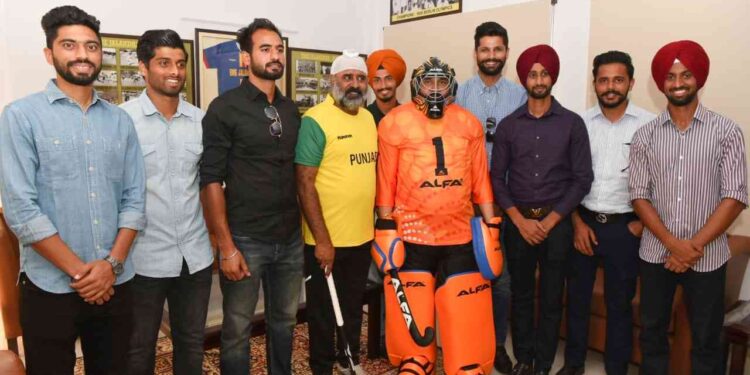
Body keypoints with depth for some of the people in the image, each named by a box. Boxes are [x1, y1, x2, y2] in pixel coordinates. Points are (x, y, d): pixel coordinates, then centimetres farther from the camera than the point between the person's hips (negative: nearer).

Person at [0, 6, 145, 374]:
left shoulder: (120, 120, 6)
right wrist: (79, 271, -12)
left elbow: (134, 199, 4)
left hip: (115, 285, 4)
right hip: (51, 288, -3)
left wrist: (112, 264, -8)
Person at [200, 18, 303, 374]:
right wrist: (226, 247, -14)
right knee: (237, 330, 9)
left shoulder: (290, 109, 10)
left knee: (284, 322, 18)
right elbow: (210, 180, -10)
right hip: (246, 240, -5)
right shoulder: (225, 108, -6)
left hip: (290, 238, 5)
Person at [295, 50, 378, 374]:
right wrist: (322, 239, -19)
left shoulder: (369, 118, 7)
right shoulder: (315, 120, -14)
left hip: (362, 235, 7)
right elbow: (304, 182, -17)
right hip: (326, 240, -6)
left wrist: (376, 222, 12)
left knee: (353, 305, 22)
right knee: (324, 311, 12)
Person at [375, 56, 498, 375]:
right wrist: (385, 226, -3)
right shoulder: (395, 122, -2)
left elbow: (480, 179, 10)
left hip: (461, 235, 3)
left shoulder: (469, 124, 9)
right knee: (412, 320, 9)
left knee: (467, 317, 8)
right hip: (411, 235, -2)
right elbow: (386, 181, -2)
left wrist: (490, 224, 9)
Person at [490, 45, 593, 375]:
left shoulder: (572, 123, -1)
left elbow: (582, 178, -4)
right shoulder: (508, 125, 3)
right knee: (520, 294, 11)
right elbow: (497, 178, 2)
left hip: (556, 221, -1)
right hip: (518, 221, 1)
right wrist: (520, 220, -8)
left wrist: (550, 220, -10)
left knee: (551, 298, 7)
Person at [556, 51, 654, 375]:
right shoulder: (580, 123, 1)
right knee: (577, 297, 13)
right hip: (583, 222, 2)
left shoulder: (649, 124, -5)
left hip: (625, 227, -2)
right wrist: (578, 222, -3)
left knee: (619, 303, 11)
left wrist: (642, 223, -6)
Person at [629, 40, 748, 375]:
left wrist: (695, 246, -14)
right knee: (651, 332, 14)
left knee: (705, 339, 12)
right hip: (655, 253, 2)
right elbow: (639, 196, -2)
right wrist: (673, 244, -13)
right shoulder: (645, 135, 1)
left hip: (708, 256, -1)